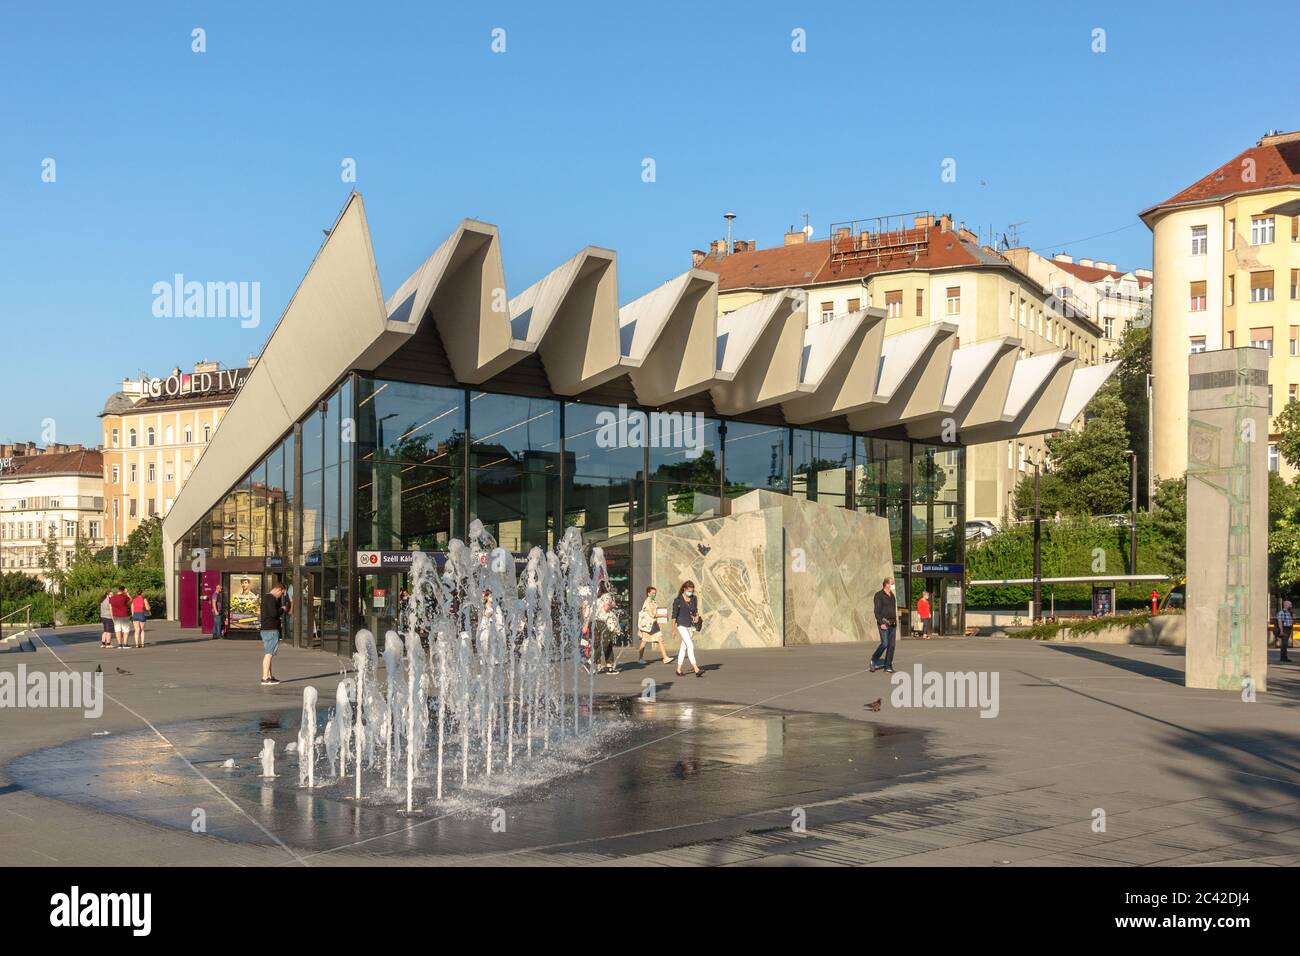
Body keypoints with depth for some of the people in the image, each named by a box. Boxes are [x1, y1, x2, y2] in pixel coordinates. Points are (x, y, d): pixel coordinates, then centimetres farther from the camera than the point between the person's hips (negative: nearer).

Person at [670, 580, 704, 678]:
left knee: (684, 647, 11)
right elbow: (674, 615, -5)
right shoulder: (678, 600, -9)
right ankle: (696, 670, -21)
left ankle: (678, 669, 20)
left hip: (691, 625, 6)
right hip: (682, 625, -6)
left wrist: (697, 616, -3)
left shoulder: (694, 599, 6)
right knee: (690, 646, -15)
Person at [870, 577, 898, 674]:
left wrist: (895, 622, 18)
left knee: (891, 645, 1)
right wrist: (881, 623, -22)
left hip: (892, 624, 7)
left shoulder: (892, 595, 16)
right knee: (885, 644, -15)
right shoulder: (879, 595, -8)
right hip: (884, 623, -7)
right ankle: (874, 660, 5)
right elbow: (877, 610, -15)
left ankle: (888, 667, 3)